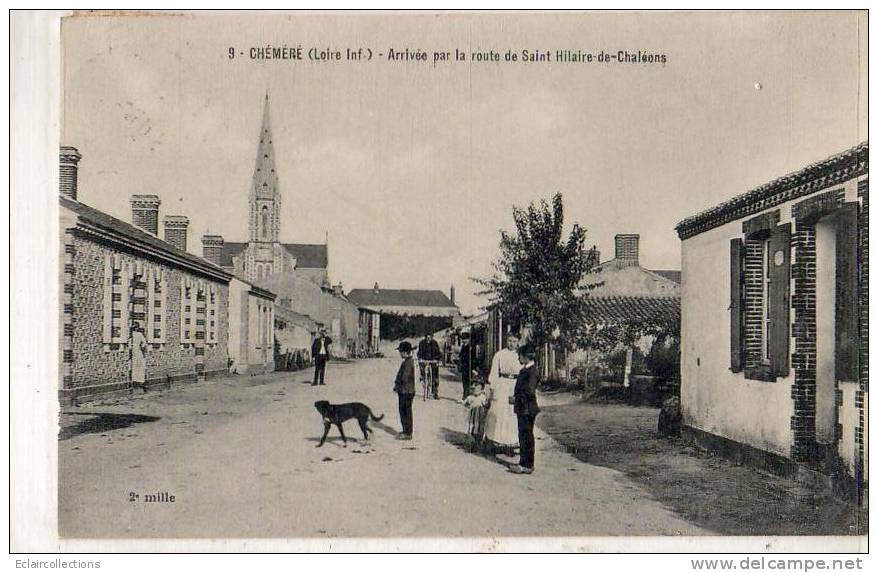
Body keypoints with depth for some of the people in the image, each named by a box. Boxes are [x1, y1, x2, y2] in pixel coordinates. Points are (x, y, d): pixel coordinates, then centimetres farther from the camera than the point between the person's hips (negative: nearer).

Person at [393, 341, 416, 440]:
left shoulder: (408, 363, -21)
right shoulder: (407, 361, 11)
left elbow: (404, 378, -24)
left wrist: (397, 386, -11)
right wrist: (397, 385, 11)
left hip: (406, 392, -10)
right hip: (403, 392, 10)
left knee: (406, 412, -2)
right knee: (403, 411, 17)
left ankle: (407, 433, 4)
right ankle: (406, 431, 27)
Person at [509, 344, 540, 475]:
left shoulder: (532, 371, -18)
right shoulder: (524, 370, 12)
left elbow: (530, 391, -24)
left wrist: (516, 398, -16)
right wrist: (515, 397, 9)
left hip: (527, 409, -10)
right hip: (522, 409, 10)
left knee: (526, 437, -3)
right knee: (523, 436, 16)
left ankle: (527, 465, 2)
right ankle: (525, 463, 25)